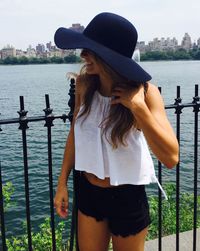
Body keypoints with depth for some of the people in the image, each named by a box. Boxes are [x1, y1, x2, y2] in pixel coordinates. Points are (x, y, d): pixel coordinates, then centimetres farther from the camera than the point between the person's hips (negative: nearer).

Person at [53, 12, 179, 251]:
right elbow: (75, 133, 3)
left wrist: (138, 106, -34)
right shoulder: (84, 84, -11)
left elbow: (171, 157, -29)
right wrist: (62, 183, 5)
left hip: (128, 198, -3)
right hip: (88, 192, 3)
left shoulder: (144, 91, -21)